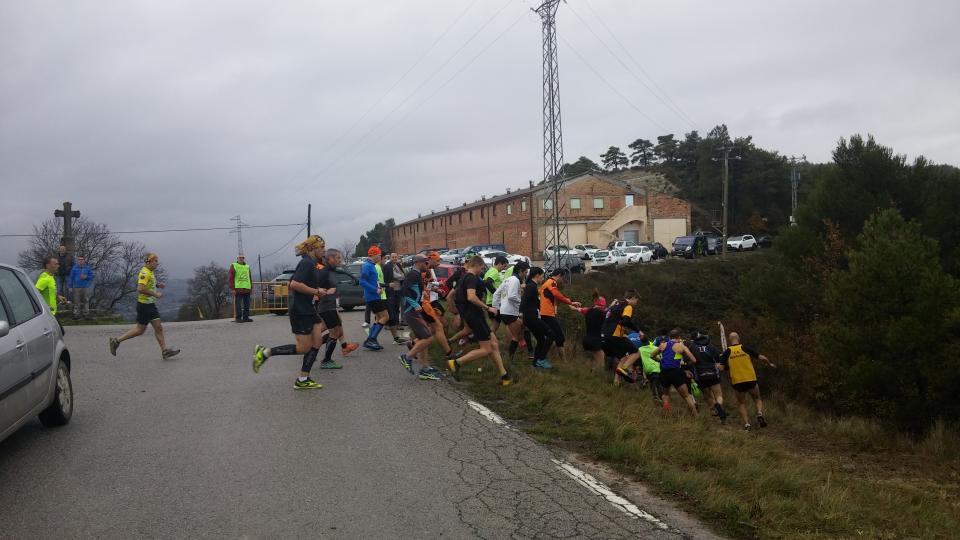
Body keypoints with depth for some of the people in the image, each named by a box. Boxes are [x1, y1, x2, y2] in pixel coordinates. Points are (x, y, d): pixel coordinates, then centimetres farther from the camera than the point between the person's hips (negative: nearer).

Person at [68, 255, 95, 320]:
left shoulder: (88, 268, 5)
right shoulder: (74, 268, 4)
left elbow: (91, 276, 7)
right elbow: (71, 277, 5)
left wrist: (86, 277, -14)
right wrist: (70, 286, 2)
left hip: (85, 287, 0)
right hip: (76, 287, 0)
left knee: (86, 301, 2)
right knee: (76, 301, 2)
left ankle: (86, 314, 9)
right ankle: (76, 314, 9)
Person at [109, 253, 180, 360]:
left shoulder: (150, 272, 12)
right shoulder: (145, 273, -18)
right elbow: (140, 289, -29)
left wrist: (157, 285, 12)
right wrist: (155, 294, -22)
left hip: (150, 304, 9)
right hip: (144, 305, -9)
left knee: (158, 327, 5)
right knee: (140, 329, 0)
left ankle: (165, 351, 5)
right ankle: (116, 341, 13)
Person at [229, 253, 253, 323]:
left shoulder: (247, 266, 19)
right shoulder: (233, 266, 2)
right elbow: (230, 278, -3)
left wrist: (251, 287, 14)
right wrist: (232, 288, -10)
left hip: (247, 289, 5)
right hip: (238, 289, -5)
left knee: (247, 305, 6)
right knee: (238, 305, -4)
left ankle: (246, 317, 12)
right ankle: (238, 318, -1)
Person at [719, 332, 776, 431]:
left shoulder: (727, 352, 0)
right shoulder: (745, 348, 0)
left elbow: (721, 367, -7)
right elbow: (762, 357, -1)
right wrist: (770, 364, 18)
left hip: (737, 382, 0)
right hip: (751, 380, 0)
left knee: (741, 403, 18)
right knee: (757, 399, 22)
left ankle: (746, 424, 3)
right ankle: (760, 414, -4)